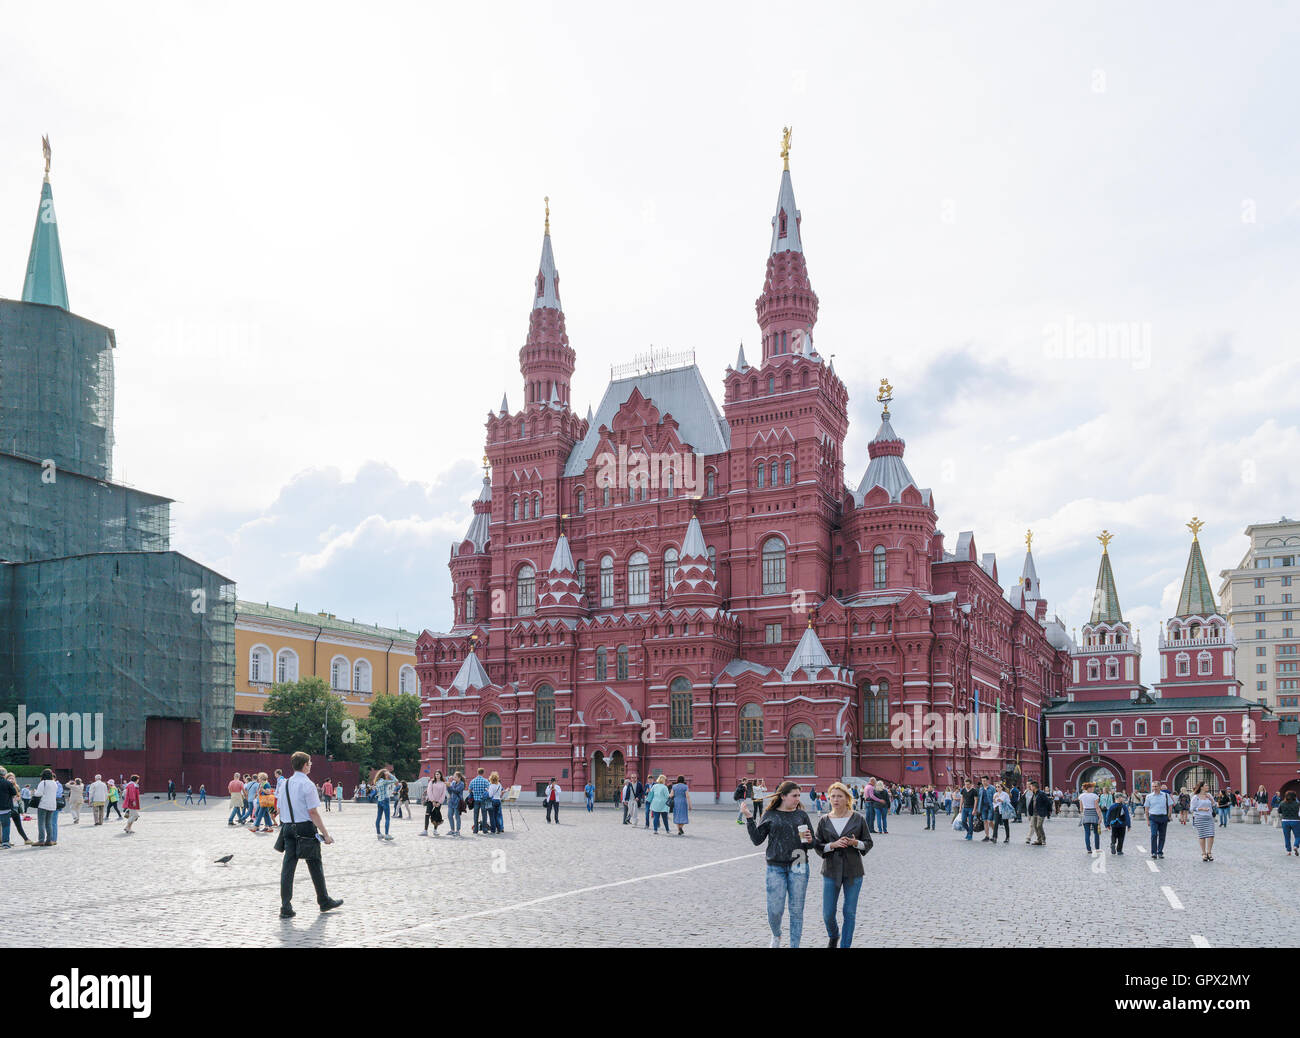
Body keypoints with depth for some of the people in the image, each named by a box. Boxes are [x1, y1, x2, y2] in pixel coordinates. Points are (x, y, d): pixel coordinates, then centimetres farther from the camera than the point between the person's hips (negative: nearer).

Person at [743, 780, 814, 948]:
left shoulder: (802, 815, 7)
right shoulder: (770, 815, 3)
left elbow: (813, 842, 12)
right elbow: (757, 840, 2)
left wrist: (810, 840, -11)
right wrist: (749, 819, -7)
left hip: (798, 868, 1)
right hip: (776, 868, -1)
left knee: (796, 910, 3)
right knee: (775, 910, -2)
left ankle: (795, 945, 15)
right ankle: (776, 936, 29)